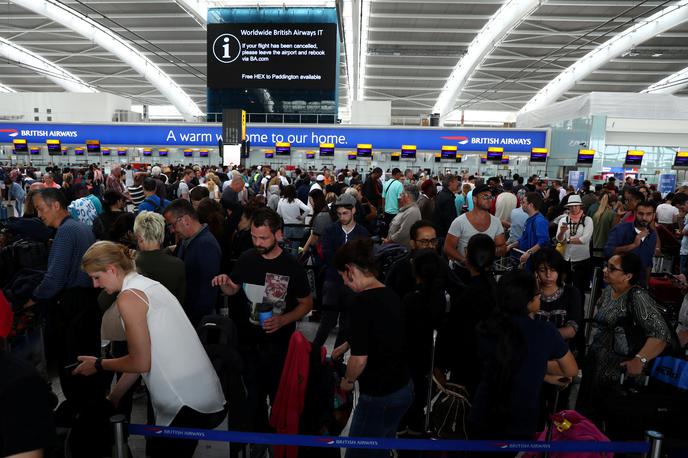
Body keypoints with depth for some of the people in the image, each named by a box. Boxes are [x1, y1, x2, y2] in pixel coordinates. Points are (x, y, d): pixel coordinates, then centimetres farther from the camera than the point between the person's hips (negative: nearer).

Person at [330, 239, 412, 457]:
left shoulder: (362, 301, -22)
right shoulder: (391, 295, 2)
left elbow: (360, 359, -21)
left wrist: (348, 380, -1)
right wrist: (345, 346, 32)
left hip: (379, 396, -7)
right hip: (404, 388, 8)